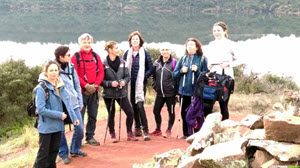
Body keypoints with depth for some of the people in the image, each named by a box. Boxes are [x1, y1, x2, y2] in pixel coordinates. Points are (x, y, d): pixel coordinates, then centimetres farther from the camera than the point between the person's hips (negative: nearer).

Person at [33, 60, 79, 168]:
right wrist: (59, 115, -17)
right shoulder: (41, 88, -15)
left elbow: (67, 103, 5)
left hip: (58, 126, 6)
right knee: (43, 155, -1)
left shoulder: (60, 86, 6)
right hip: (46, 127, -6)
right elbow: (41, 109, -19)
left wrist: (74, 118, -6)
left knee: (54, 152, 16)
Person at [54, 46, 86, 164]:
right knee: (60, 131, 5)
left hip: (74, 104, 5)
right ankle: (63, 153, 22)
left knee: (79, 128, 6)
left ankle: (75, 150, 27)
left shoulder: (71, 67, 7)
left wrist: (80, 101, 12)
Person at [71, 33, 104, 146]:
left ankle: (90, 137, 20)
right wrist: (86, 85, -15)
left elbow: (101, 73, 7)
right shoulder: (76, 57, -1)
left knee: (93, 115, 9)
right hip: (81, 91, -4)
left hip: (93, 91, 4)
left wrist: (95, 84, -8)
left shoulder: (96, 56, 11)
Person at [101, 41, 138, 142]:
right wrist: (110, 83, -21)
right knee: (111, 115, 7)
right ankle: (112, 135, 25)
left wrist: (124, 81, -11)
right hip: (109, 94, -3)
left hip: (121, 92, 4)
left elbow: (127, 76, 9)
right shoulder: (104, 64, -9)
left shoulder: (122, 62, 3)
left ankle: (129, 134, 15)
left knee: (130, 112, -2)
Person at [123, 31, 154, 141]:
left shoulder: (145, 52, 0)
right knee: (133, 106, 9)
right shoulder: (127, 53, 9)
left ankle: (145, 130, -10)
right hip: (130, 84, 4)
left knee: (140, 106, -15)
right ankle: (137, 128, 21)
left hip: (140, 84, -4)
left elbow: (150, 68, 0)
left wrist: (143, 77, -9)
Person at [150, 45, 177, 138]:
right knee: (156, 111, 8)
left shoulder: (174, 63, -8)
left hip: (171, 93, -5)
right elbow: (153, 75, 17)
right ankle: (158, 130, 26)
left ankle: (169, 130, 21)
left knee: (171, 112, 6)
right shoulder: (157, 63, 7)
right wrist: (155, 85, 8)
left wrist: (176, 90, -12)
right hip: (159, 93, 5)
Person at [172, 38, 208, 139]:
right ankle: (186, 134, 19)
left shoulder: (202, 59, 2)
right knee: (184, 113, 7)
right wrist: (181, 71, -7)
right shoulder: (183, 59, 12)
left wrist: (197, 71, -17)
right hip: (184, 91, 3)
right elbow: (174, 75, 10)